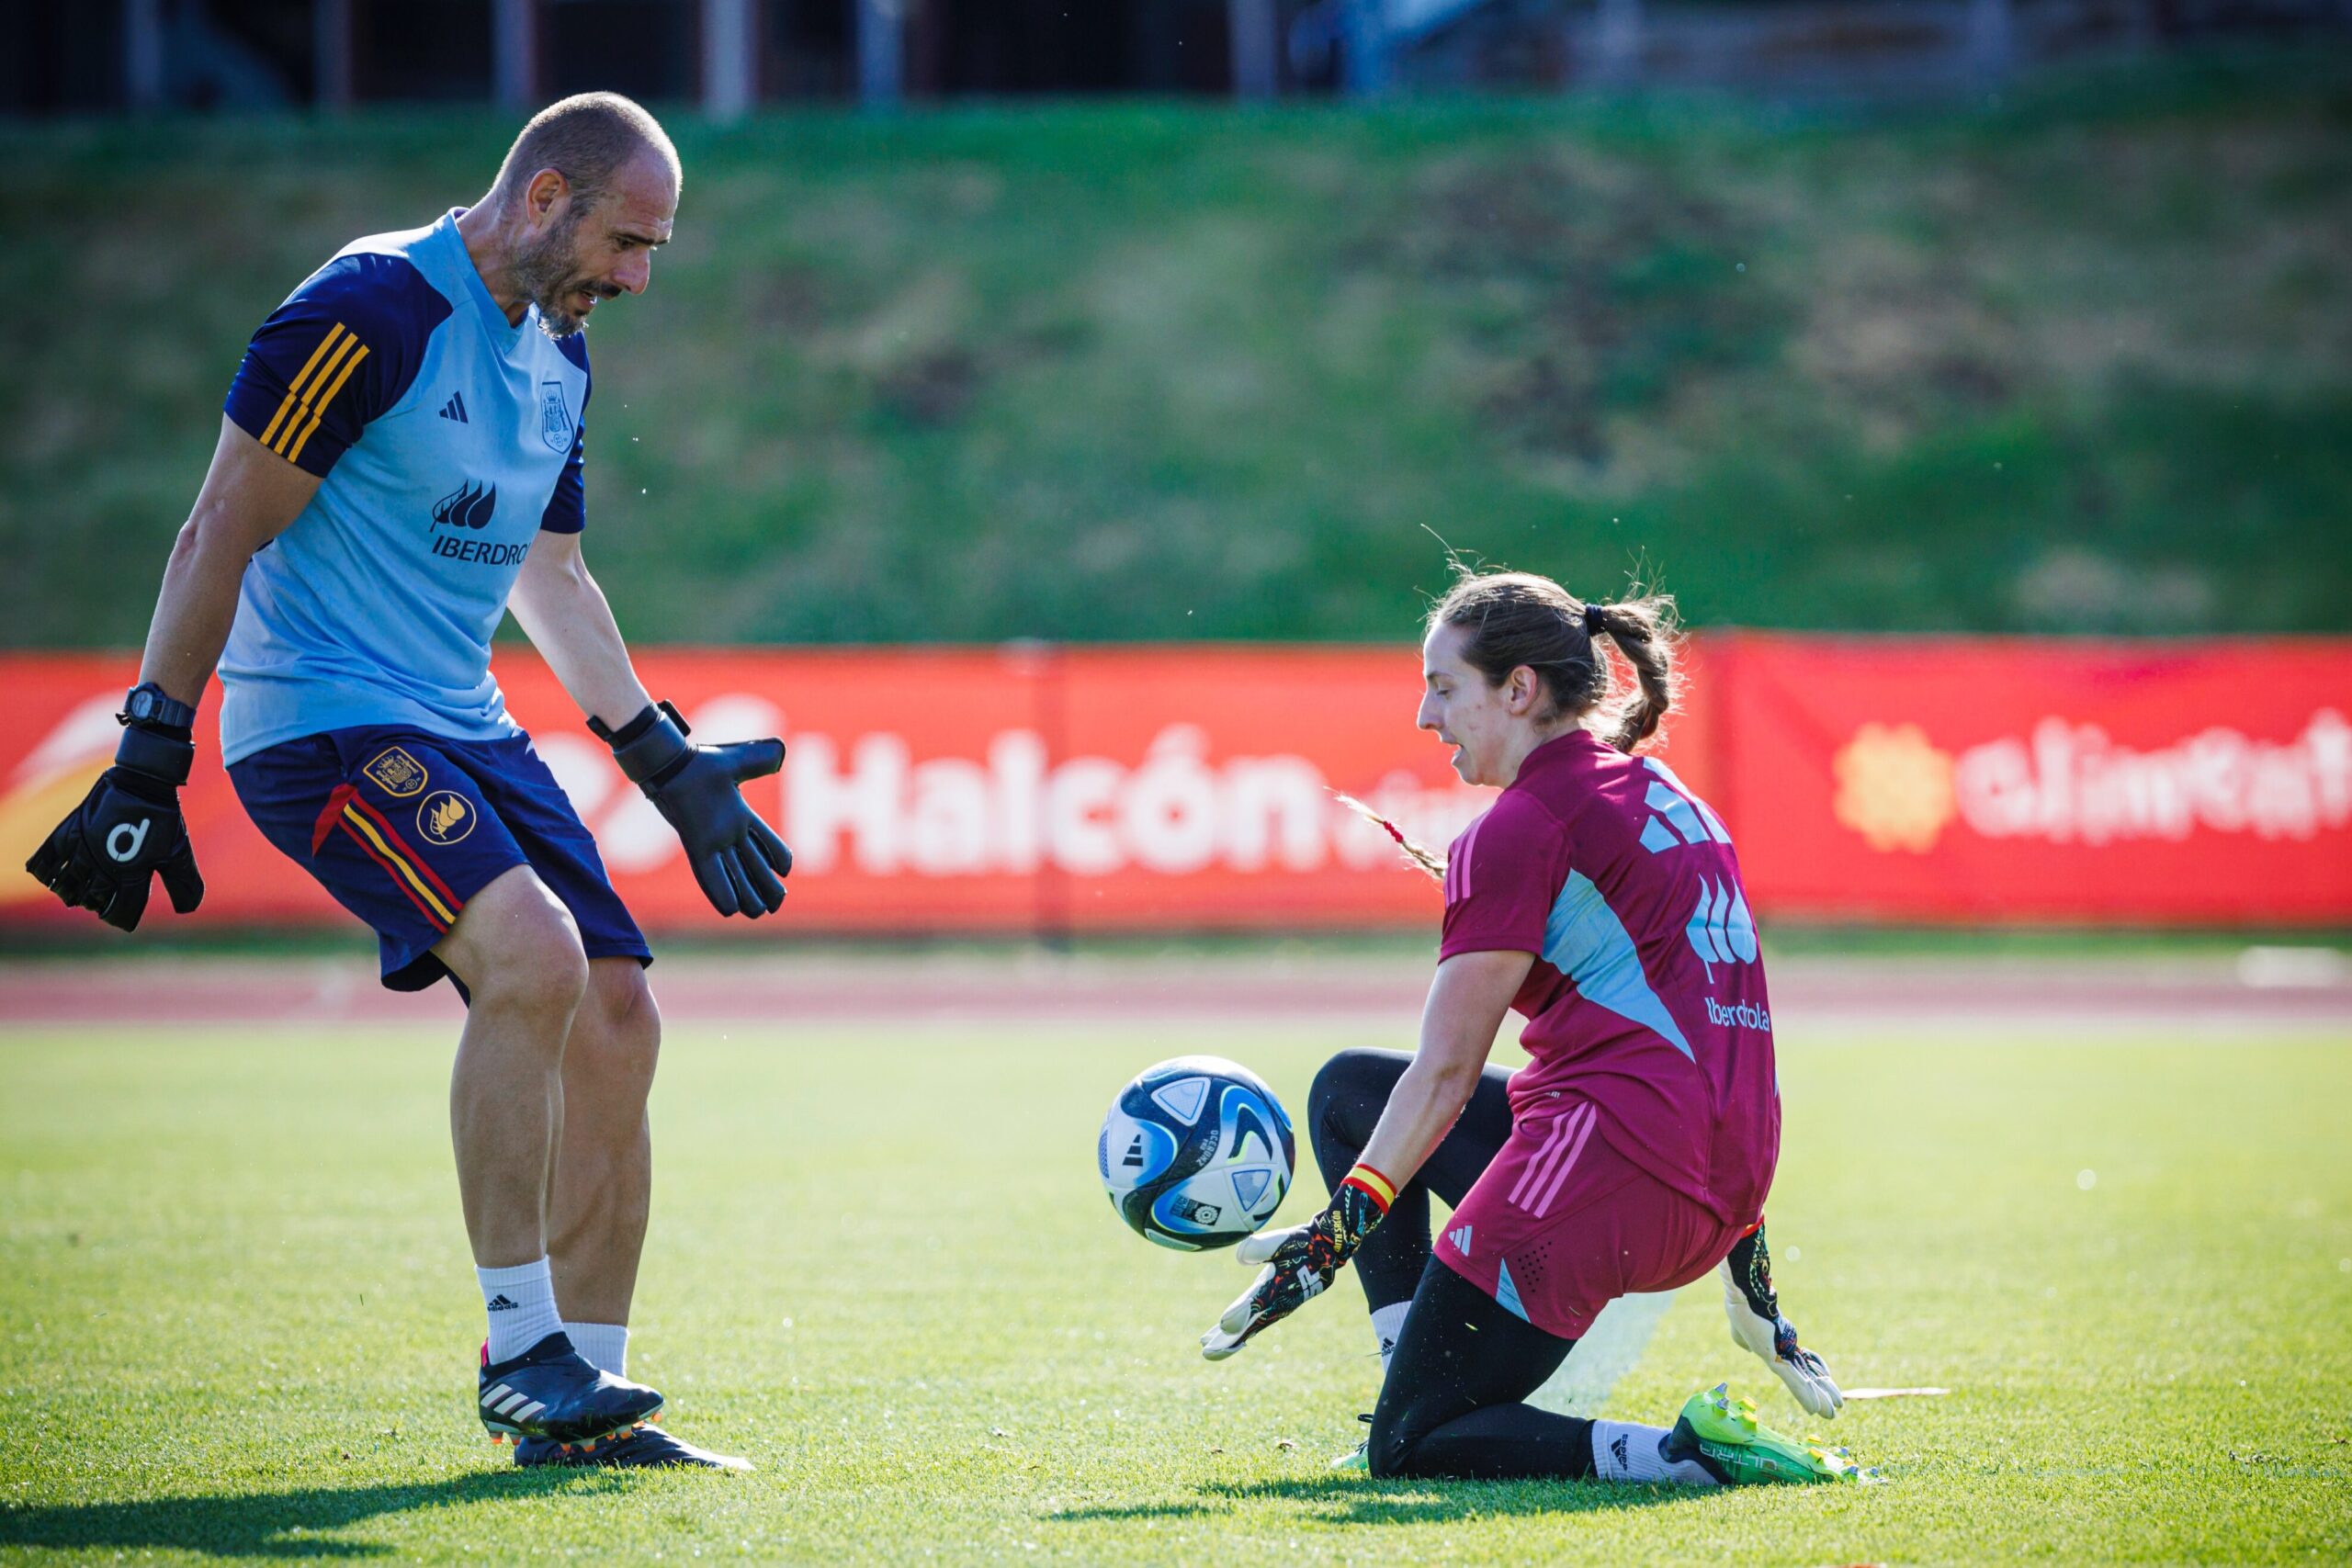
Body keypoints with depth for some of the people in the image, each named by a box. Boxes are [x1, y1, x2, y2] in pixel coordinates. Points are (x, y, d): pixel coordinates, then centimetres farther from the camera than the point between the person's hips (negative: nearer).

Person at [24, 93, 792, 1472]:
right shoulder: (374, 311, -15)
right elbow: (221, 532, -13)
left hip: (464, 727, 9)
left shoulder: (560, 353, 12)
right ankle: (518, 1347, -16)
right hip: (321, 722, -9)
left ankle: (584, 1398, 10)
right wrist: (148, 763, -16)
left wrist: (673, 767, 25)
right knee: (534, 953, -27)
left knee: (617, 1018, 0)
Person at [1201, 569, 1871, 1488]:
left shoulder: (1524, 826, -8)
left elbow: (1443, 1076, -11)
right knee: (1348, 1088, 22)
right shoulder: (1662, 796, 18)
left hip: (1611, 1160, -9)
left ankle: (1688, 1452, -17)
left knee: (1406, 1448, -3)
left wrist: (1340, 1227, -9)